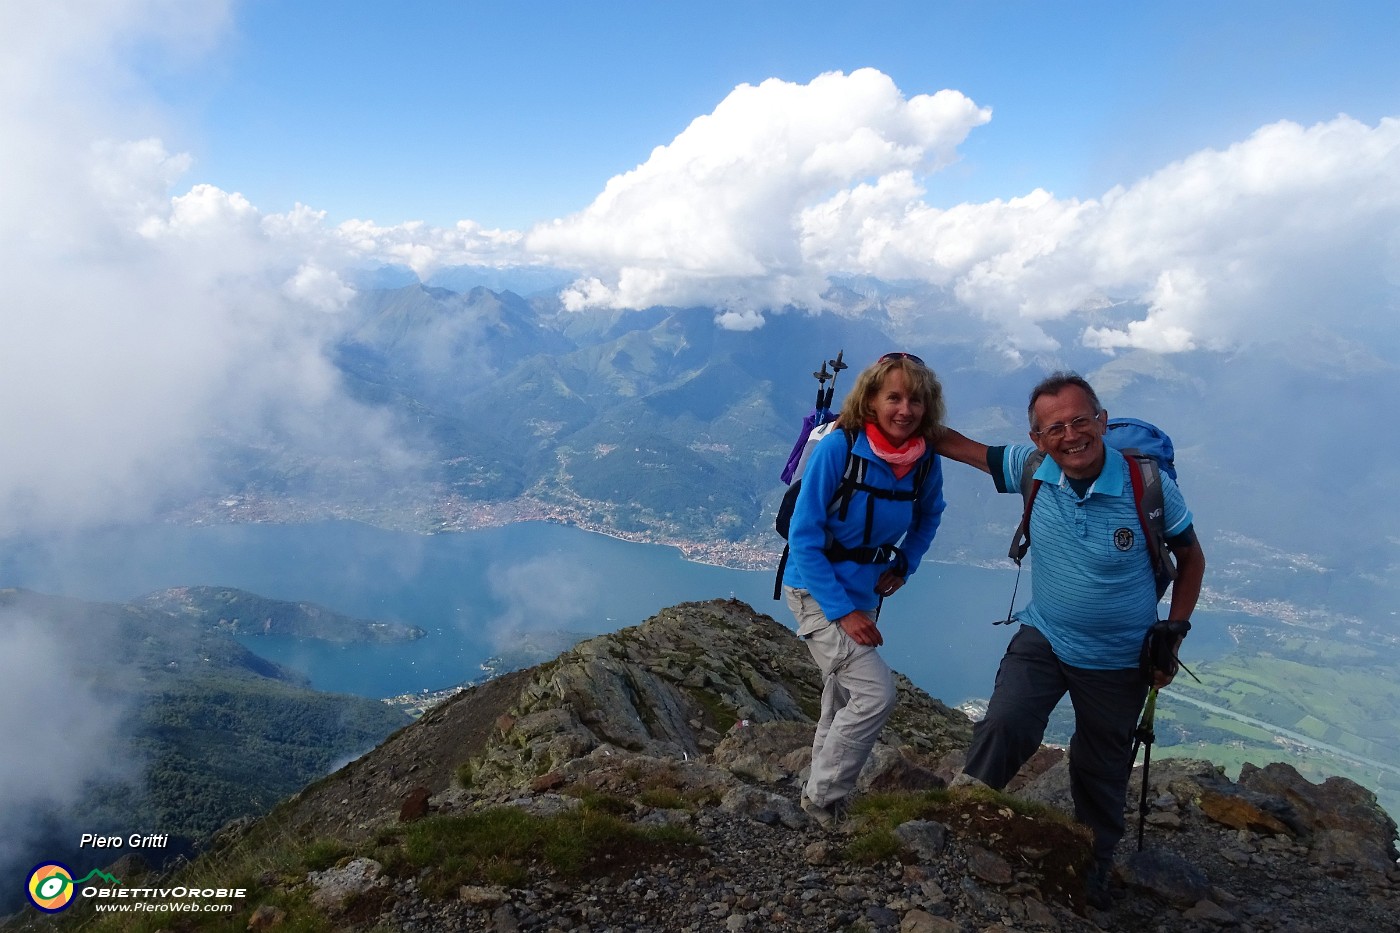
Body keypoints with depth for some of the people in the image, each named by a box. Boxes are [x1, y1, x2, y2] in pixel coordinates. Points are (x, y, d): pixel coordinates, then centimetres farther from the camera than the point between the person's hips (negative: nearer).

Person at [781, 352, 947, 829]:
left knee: (844, 700, 19)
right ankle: (822, 797, 6)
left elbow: (928, 516, 14)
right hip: (818, 589, -6)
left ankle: (825, 795, 41)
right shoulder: (838, 447, -23)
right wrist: (842, 611, -22)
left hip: (866, 592, 6)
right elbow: (803, 535, -21)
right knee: (876, 694, -16)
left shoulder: (926, 459, -8)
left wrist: (904, 563, -1)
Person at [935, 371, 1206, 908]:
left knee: (1100, 773, 16)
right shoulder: (1032, 468, -15)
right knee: (1003, 727, -23)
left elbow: (1190, 559, -6)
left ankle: (1093, 873, 42)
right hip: (1043, 636, 1)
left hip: (1118, 660, -1)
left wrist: (1172, 638, -9)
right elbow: (964, 447, -3)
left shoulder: (1148, 483, -21)